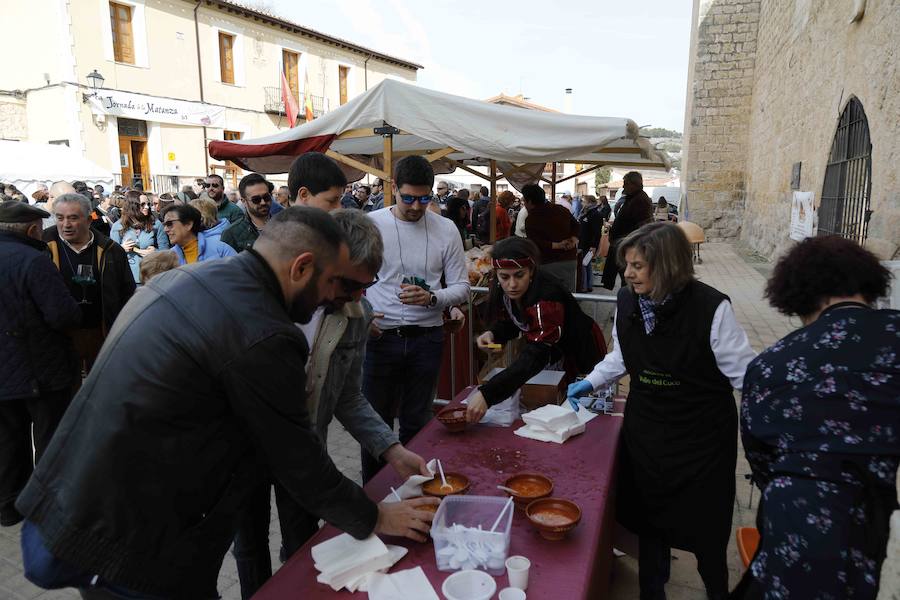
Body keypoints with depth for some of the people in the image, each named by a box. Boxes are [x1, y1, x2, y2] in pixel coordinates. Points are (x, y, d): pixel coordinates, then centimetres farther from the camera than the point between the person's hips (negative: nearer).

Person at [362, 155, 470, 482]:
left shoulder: (446, 230, 0)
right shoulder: (370, 224, -4)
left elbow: (461, 287, 3)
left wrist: (431, 298, -17)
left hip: (426, 338, 2)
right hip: (380, 336, -1)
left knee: (416, 422, 15)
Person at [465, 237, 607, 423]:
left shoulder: (547, 297, -39)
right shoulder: (502, 289, -17)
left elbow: (535, 356, -48)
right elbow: (509, 323, 2)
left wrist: (487, 394, -58)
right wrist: (492, 334, -24)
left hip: (581, 354, -6)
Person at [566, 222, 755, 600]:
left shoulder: (710, 307, -22)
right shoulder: (626, 302, -6)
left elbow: (743, 371, -13)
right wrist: (591, 382, 7)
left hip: (702, 436, -4)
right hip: (646, 430, 4)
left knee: (703, 521, 12)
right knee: (648, 514, 18)